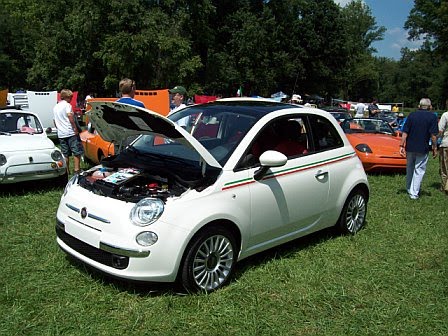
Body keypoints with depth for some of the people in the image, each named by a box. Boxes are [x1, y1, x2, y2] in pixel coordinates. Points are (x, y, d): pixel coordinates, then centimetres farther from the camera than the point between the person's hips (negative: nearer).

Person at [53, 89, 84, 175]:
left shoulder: (55, 107, 19)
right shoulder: (67, 105, -5)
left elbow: (54, 121, 21)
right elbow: (70, 116, -18)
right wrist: (75, 128, -17)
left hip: (61, 134, 7)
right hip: (70, 132, -7)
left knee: (65, 154, 10)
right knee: (76, 152, -3)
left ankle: (67, 171, 12)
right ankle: (77, 170, -6)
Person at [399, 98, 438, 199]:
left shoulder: (412, 115, 4)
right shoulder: (432, 117, -5)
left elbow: (405, 133, 0)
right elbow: (433, 135, -9)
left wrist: (402, 146, 3)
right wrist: (434, 148, 0)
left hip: (410, 147, 3)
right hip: (422, 149, -3)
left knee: (409, 169, 18)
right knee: (419, 170, 4)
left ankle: (409, 190, 31)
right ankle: (414, 193, 0)